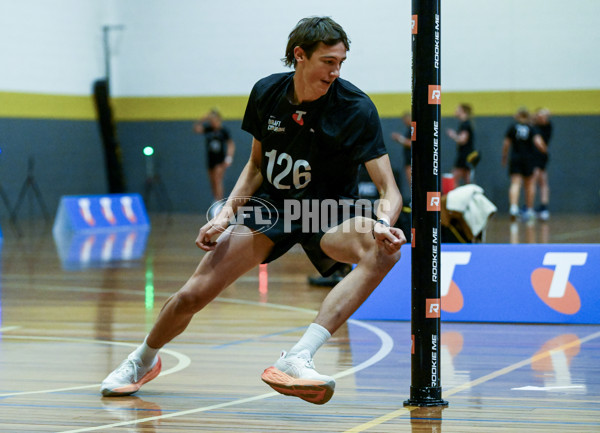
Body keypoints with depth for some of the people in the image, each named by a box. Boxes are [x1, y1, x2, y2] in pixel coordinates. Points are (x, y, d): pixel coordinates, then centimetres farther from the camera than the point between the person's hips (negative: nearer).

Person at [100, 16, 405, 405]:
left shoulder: (356, 108, -18)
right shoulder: (266, 94, -6)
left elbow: (389, 190, -22)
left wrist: (384, 223, -44)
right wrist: (227, 213, -3)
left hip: (328, 216, -3)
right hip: (269, 206, 3)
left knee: (384, 251, -37)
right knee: (192, 295, -6)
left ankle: (298, 359, -43)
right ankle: (144, 359, 29)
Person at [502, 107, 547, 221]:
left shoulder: (512, 128, -1)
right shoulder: (531, 129, -1)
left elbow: (506, 144, 0)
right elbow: (538, 142, -14)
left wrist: (504, 157, 13)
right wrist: (543, 149, 6)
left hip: (515, 158, -1)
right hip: (528, 158, 1)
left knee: (515, 184, -7)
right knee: (529, 184, 14)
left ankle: (513, 207, -29)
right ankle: (529, 210, 19)